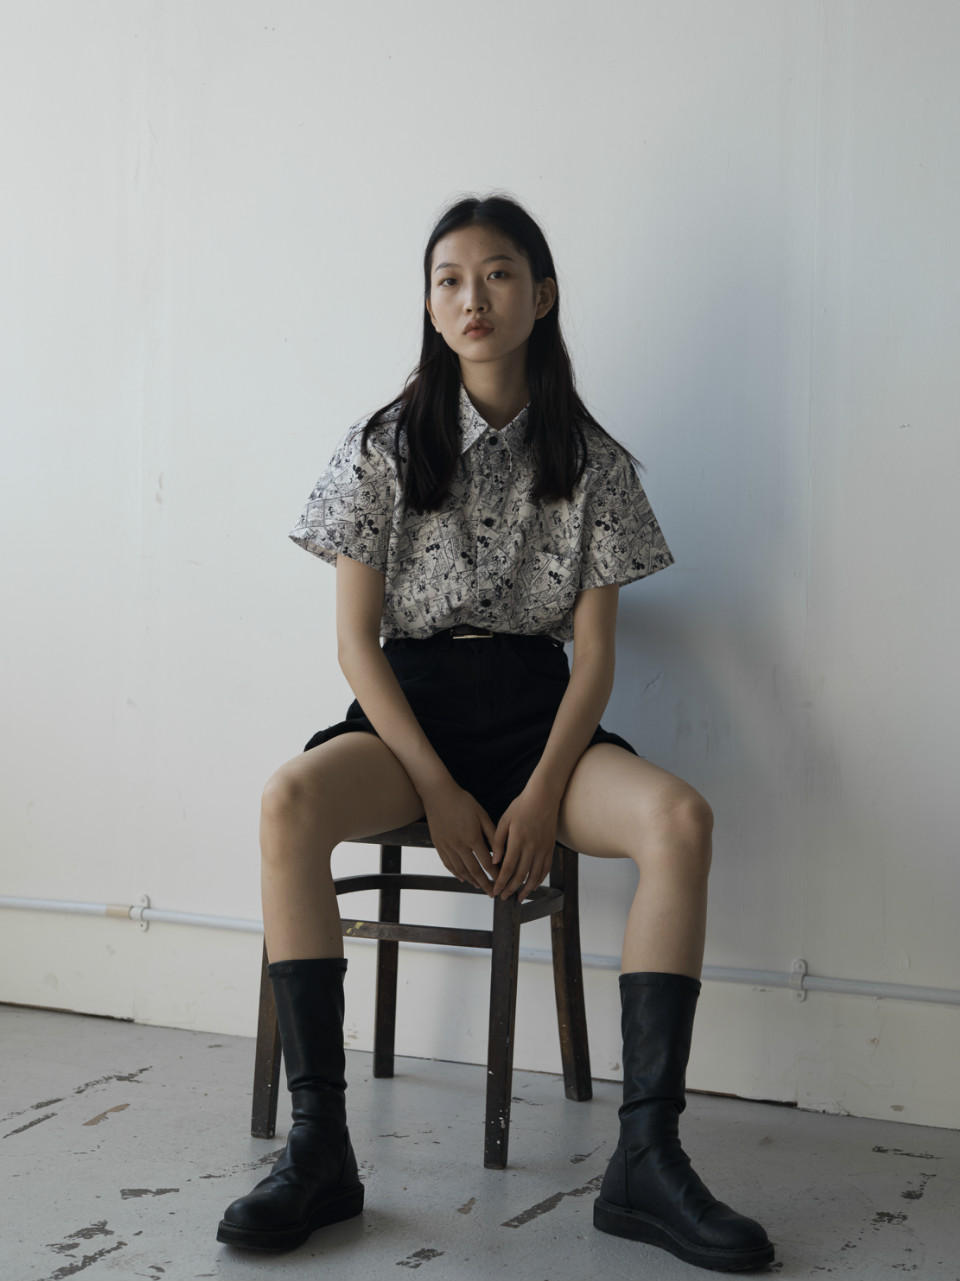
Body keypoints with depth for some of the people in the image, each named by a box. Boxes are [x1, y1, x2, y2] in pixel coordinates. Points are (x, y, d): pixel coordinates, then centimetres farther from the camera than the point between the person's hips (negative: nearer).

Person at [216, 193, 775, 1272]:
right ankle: (319, 1147, -27)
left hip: (537, 714, 1)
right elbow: (357, 638, -2)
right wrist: (439, 791, -13)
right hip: (409, 709, 0)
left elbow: (594, 650, 1)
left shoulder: (592, 461, 5)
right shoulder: (384, 447, 3)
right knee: (289, 799, -33)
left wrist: (543, 794, -15)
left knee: (679, 816, -29)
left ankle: (646, 1155, -25)